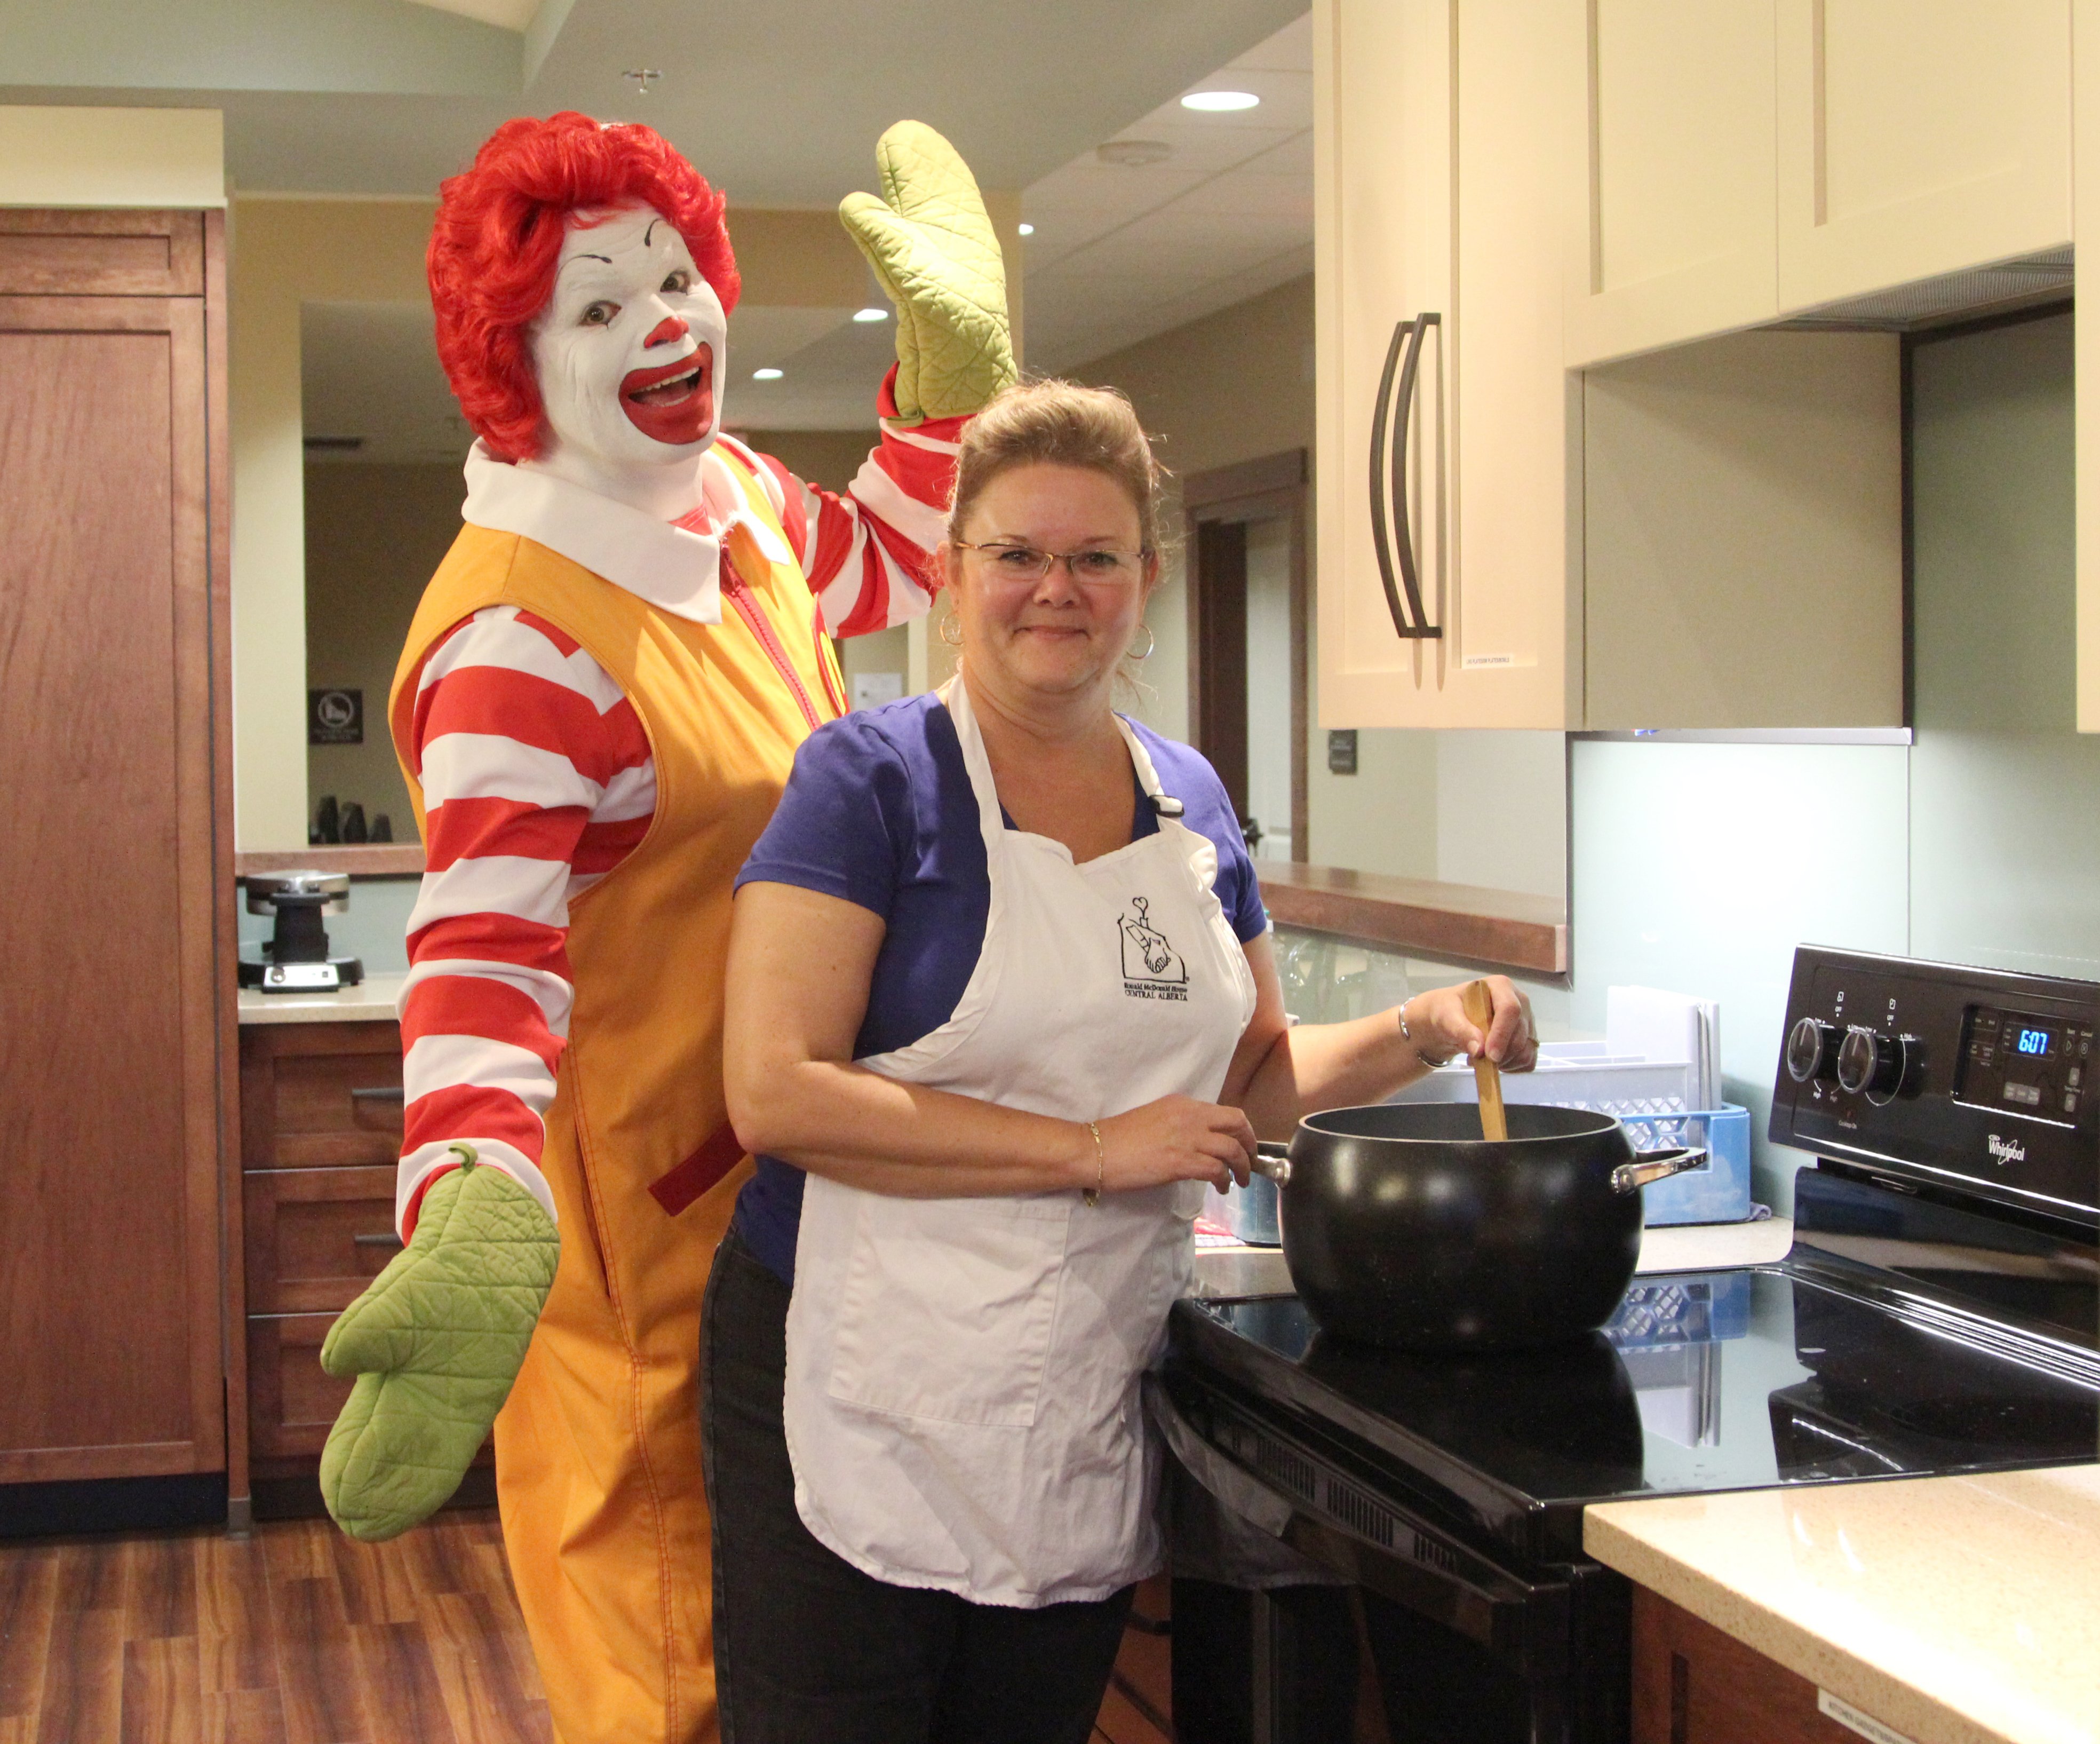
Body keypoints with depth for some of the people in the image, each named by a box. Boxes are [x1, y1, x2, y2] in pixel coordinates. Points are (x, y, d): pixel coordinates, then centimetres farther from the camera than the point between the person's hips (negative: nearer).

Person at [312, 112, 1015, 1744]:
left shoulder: (731, 494, 4)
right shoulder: (517, 631, -23)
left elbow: (885, 565, 26)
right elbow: (484, 950, -33)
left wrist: (955, 354, 14)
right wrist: (475, 1214, -50)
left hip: (780, 1167, 9)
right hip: (629, 1206, -8)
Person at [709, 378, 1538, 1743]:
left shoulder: (1191, 805, 9)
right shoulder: (875, 781, -9)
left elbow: (1252, 1077, 21)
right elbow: (775, 1091, -20)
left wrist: (1418, 1037, 2)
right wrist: (1094, 1152, -21)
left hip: (1092, 1414, 6)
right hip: (867, 1411, -5)